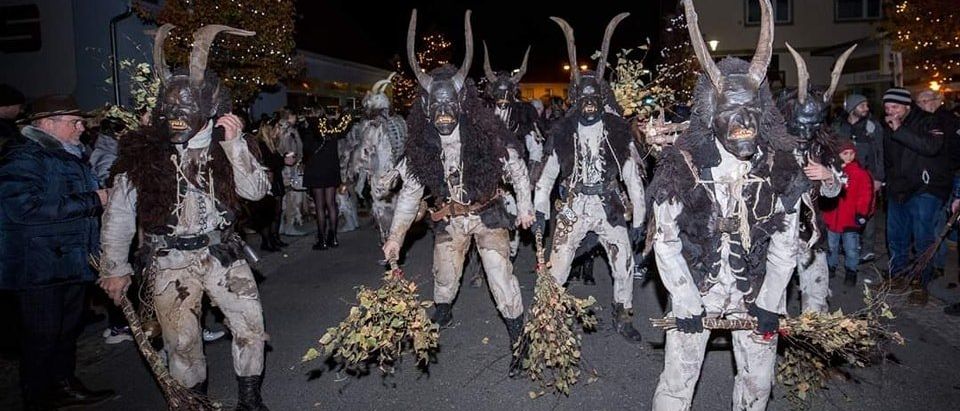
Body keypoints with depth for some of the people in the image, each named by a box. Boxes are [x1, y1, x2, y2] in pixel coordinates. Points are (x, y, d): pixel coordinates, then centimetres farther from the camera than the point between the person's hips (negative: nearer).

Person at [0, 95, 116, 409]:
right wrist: (91, 201, -23)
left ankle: (64, 385, 35)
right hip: (41, 269, -9)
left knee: (68, 330, 19)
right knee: (41, 337, 2)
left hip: (72, 262, 9)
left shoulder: (71, 156, 14)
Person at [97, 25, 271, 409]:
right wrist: (114, 269, 3)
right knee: (182, 341, -1)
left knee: (251, 324, -1)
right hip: (170, 259, -1)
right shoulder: (142, 150, -6)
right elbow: (118, 213, 0)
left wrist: (235, 144, -21)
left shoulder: (226, 145, -1)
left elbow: (256, 190, -12)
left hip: (221, 252, 2)